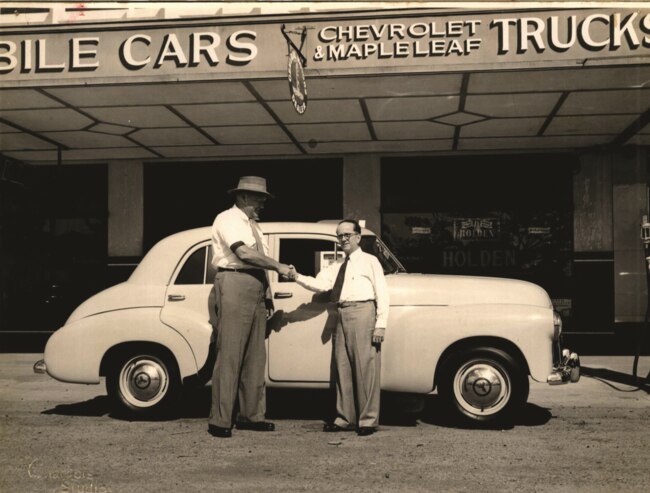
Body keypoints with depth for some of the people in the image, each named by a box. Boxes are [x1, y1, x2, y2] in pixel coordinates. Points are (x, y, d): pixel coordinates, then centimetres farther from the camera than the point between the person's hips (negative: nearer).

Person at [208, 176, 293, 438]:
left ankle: (250, 415, 17)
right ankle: (219, 420, -5)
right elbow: (244, 253, -19)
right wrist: (277, 266, -13)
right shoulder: (227, 219, -4)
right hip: (234, 285, -9)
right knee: (230, 355, -10)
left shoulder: (252, 224, 22)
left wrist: (267, 294, 12)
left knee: (255, 355, 9)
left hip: (256, 290, 9)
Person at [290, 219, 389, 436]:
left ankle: (368, 420, 0)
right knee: (342, 368, 7)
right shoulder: (336, 267, 20)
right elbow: (319, 284, 8)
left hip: (363, 314, -6)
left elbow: (382, 294, -1)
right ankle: (345, 418, 16)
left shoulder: (369, 261, 6)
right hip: (342, 316, 6)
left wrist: (380, 325, -10)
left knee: (365, 367, -6)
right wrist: (297, 277, -9)